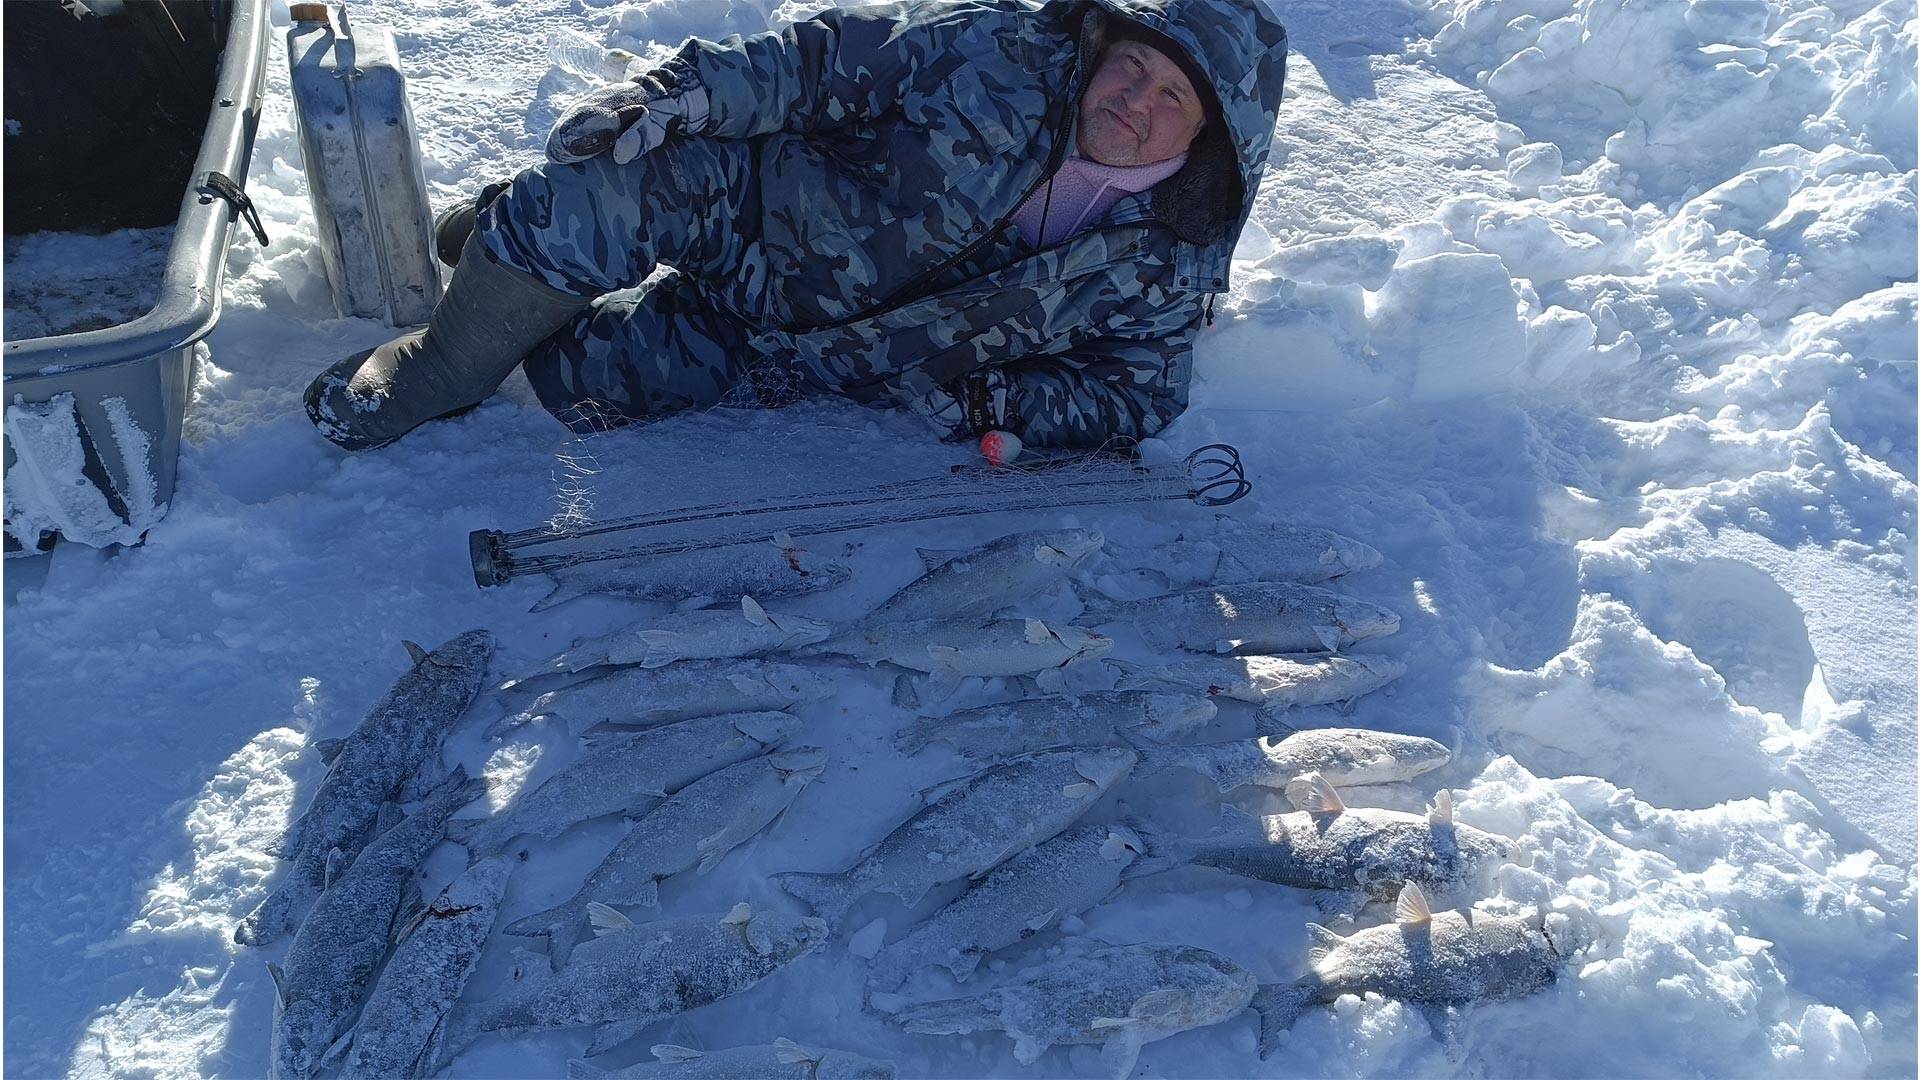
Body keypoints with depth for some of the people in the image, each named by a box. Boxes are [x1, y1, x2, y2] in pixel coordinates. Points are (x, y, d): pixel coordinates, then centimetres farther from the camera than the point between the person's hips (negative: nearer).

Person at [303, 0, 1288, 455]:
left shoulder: (1167, 269, -11)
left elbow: (1139, 396, -4)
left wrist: (986, 399, -19)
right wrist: (674, 93, -21)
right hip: (757, 208, 0)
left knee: (577, 379, -13)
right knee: (620, 184, -29)